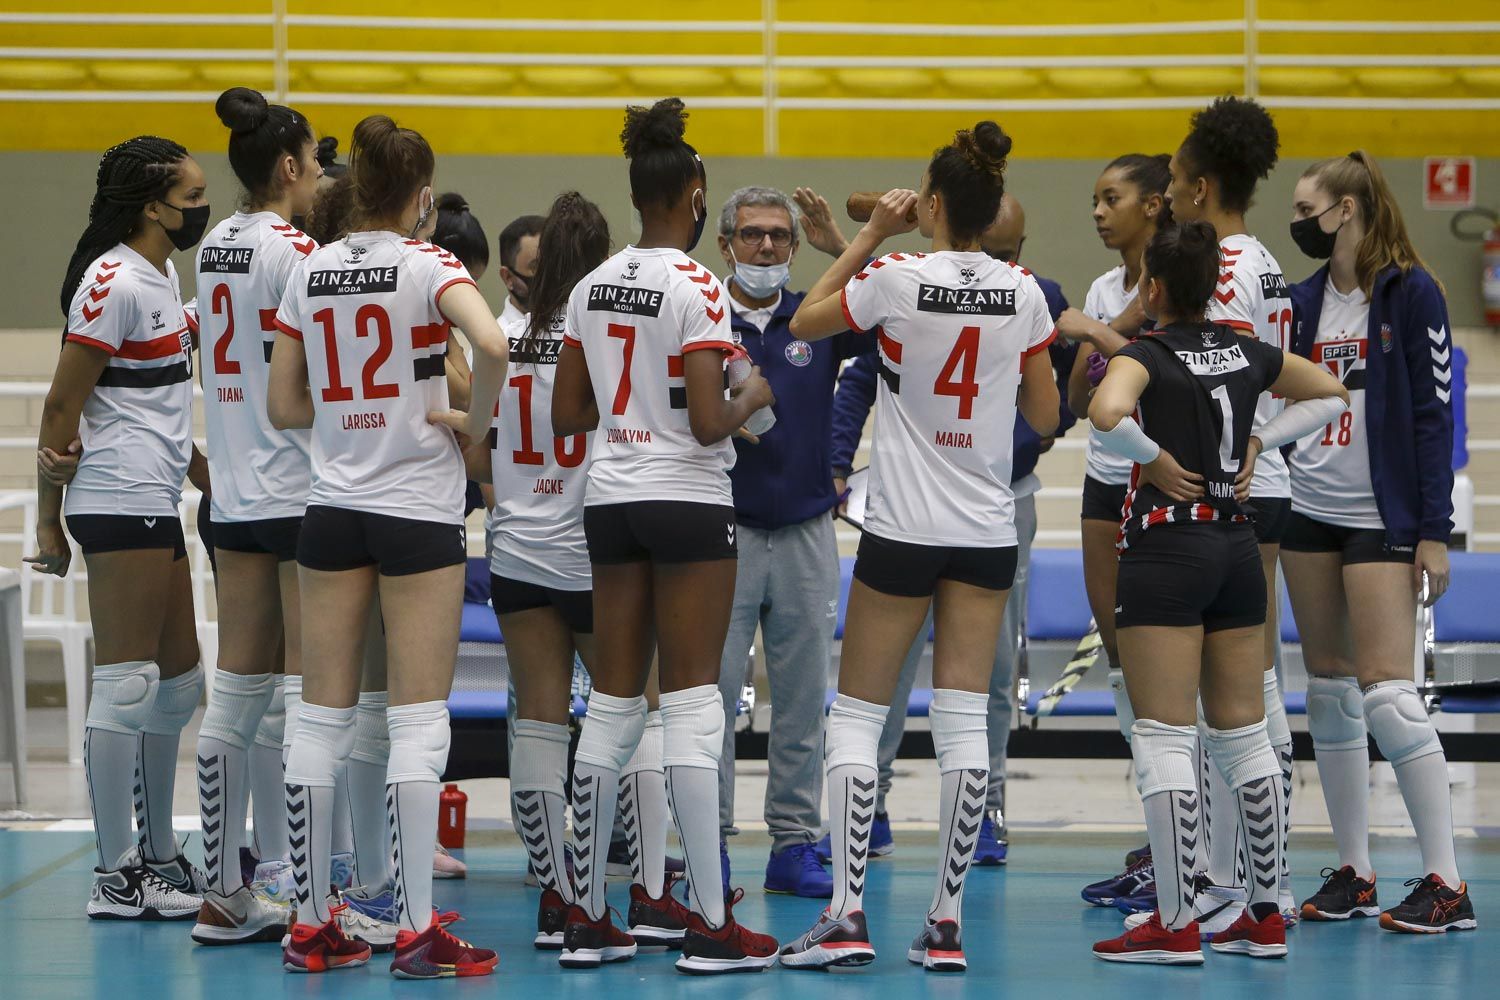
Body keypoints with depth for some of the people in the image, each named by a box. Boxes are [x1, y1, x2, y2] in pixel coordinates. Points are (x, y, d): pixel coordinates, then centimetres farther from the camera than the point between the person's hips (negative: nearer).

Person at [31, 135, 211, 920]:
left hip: (155, 505, 10)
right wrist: (48, 520, -15)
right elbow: (63, 405, -15)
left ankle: (158, 855, 24)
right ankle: (114, 877, -3)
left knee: (178, 684, 14)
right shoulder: (113, 282, -14)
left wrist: (206, 473, 25)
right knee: (126, 684, -7)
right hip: (118, 500, -10)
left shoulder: (161, 275, 15)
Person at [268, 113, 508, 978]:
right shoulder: (426, 264, -8)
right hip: (417, 510, -5)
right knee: (419, 720, -3)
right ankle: (419, 932, -5)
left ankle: (311, 925, 10)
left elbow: (285, 408, 9)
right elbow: (492, 345, -27)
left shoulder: (311, 273, 6)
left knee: (324, 717, 8)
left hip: (333, 508, 5)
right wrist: (474, 422, -10)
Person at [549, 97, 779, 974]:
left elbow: (567, 417, 11)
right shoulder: (697, 288, -13)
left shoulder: (594, 287, 8)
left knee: (612, 707, 10)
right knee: (693, 706, -4)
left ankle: (587, 917, 11)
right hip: (688, 502, -6)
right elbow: (708, 423, -18)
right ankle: (712, 925, -4)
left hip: (611, 499, 6)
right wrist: (753, 397, 1)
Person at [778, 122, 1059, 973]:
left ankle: (847, 915, -3)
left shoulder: (898, 279, -11)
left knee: (857, 717, 4)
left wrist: (871, 235, 8)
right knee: (965, 723, 3)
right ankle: (947, 924, 1)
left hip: (904, 530, -3)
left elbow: (805, 322, 7)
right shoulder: (1024, 293, -1)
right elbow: (1045, 416, 9)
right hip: (988, 531, 3)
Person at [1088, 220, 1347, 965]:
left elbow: (1106, 414, -33)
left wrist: (1154, 458, -15)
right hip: (1237, 547, 7)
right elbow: (1331, 395, 23)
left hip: (1166, 548, -7)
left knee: (1163, 738, -4)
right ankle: (1265, 917, 15)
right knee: (1243, 736, 11)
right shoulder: (1247, 353, 8)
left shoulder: (1146, 355, -12)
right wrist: (1260, 441, 13)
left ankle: (1174, 925, -6)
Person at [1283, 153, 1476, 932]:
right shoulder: (1303, 300, 9)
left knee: (1385, 691, -13)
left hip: (1382, 517, -6)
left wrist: (1434, 532, -12)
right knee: (1329, 692, 7)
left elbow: (1434, 413, -9)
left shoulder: (1410, 293, -8)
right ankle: (1352, 873, 14)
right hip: (1308, 511, 6)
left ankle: (1446, 884, -10)